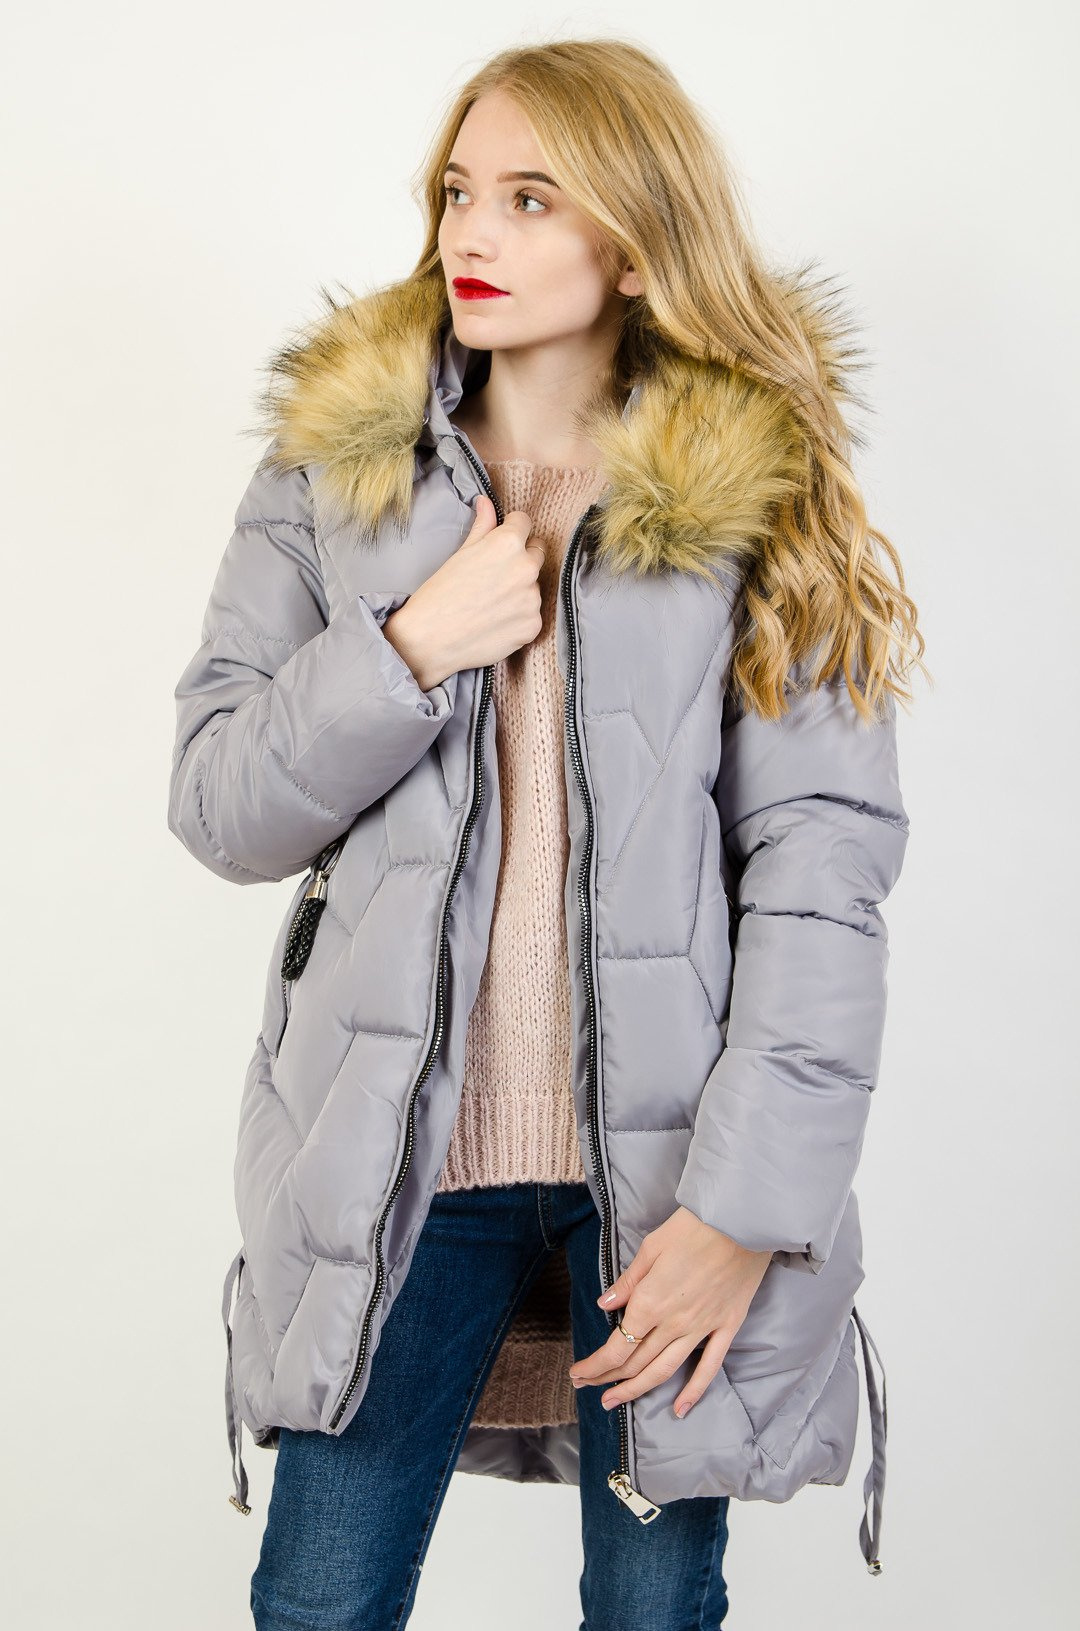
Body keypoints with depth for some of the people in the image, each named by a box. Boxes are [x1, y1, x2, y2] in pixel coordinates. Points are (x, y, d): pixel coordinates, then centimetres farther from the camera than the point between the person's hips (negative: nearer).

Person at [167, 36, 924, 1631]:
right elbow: (217, 806, 2)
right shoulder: (331, 467, 4)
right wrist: (411, 649, -14)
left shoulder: (763, 498, -2)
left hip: (667, 1168, -1)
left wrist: (748, 1200, -12)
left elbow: (822, 864, -7)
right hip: (395, 1160, 1)